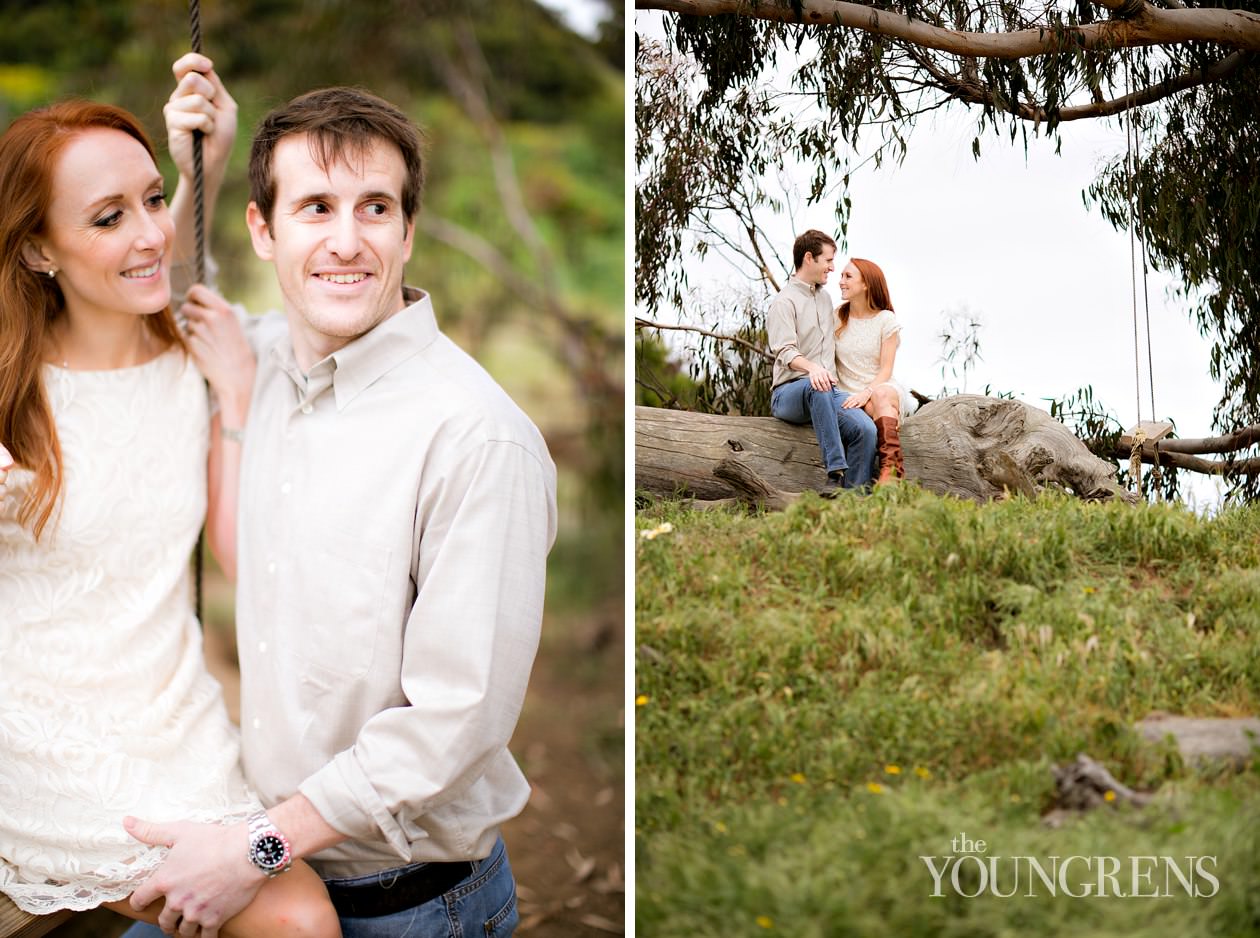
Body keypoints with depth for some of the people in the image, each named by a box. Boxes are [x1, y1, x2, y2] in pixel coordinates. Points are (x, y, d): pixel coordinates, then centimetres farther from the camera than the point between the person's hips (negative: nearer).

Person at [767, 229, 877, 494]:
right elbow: (785, 351, -19)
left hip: (828, 391, 6)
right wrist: (812, 368, -39)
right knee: (816, 386, -42)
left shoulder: (824, 297, 22)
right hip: (789, 393, -6)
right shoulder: (784, 302, -3)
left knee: (866, 429, -25)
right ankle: (836, 472, -46)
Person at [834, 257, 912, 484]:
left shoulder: (886, 320, 4)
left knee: (881, 396, -39)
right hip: (849, 395, 2)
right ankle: (892, 475, -48)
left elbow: (886, 369, -3)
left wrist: (867, 392, -22)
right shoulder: (836, 318, 11)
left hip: (882, 387, -2)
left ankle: (891, 470, -57)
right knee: (874, 410, -36)